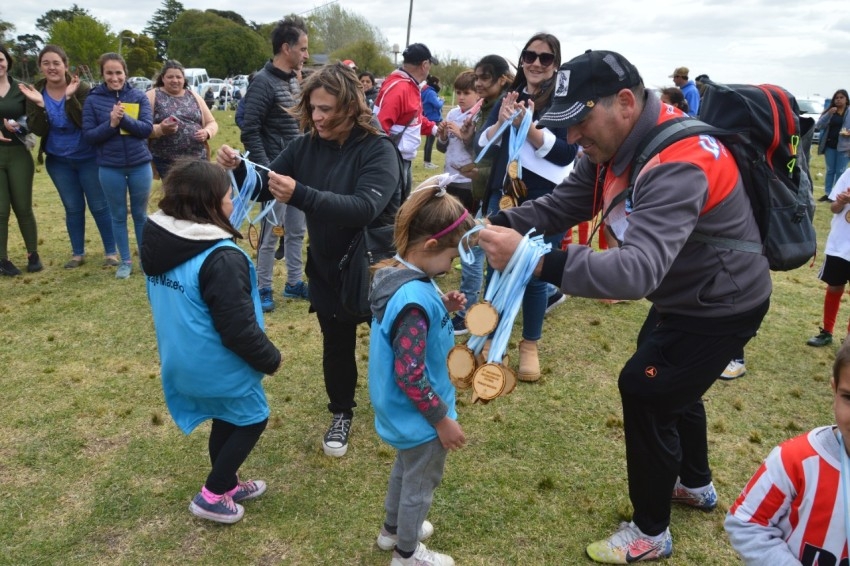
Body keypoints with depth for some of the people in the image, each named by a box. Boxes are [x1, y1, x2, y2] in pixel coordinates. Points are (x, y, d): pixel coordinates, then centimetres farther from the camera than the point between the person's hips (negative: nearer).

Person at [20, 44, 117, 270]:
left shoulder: (81, 89, -13)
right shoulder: (36, 92, -4)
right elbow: (37, 130, -10)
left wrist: (70, 98, -32)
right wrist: (39, 104, -25)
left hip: (88, 158, -3)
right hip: (58, 160, 3)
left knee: (99, 206, 3)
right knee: (73, 208, 12)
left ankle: (111, 251, 14)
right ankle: (78, 253, 23)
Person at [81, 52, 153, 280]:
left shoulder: (139, 97, 0)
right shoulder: (93, 100, -1)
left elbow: (147, 128, -8)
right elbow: (88, 135, -4)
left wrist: (124, 118, -22)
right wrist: (111, 124, -19)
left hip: (140, 165, 0)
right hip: (110, 168, 0)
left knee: (140, 214, 12)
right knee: (118, 216, 10)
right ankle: (125, 261, 21)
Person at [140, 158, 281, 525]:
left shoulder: (158, 243, -3)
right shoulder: (221, 259, -30)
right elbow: (239, 329, -26)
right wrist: (270, 359, -10)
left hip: (181, 360, 8)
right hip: (219, 366, -8)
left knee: (225, 420, 25)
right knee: (252, 420, 15)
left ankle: (227, 485, 43)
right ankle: (211, 496, 23)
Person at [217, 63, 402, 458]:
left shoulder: (378, 150, -22)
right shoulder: (306, 145, -6)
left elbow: (364, 207, -36)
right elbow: (267, 186, 0)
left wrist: (300, 195, -46)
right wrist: (238, 169, -22)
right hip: (327, 269, 4)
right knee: (336, 344, 14)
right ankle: (341, 414, 36)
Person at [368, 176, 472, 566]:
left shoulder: (397, 274, -4)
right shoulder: (415, 300, -34)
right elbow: (411, 376, -31)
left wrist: (442, 307, -3)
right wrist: (442, 420, -20)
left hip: (401, 412, 9)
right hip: (419, 415, -9)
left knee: (406, 467, 31)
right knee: (421, 482, 15)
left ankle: (393, 529, 53)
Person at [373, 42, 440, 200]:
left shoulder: (411, 86, 11)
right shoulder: (398, 88, -20)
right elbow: (380, 126, -26)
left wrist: (433, 129, 10)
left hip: (404, 160, 10)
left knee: (402, 202, 20)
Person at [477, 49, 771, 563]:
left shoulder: (677, 163, -36)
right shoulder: (616, 144, -6)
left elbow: (638, 270, -48)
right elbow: (560, 206, -7)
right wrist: (500, 225, -26)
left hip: (721, 305, -9)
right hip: (683, 297, 10)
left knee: (645, 395, -4)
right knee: (672, 386, 25)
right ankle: (697, 485, 52)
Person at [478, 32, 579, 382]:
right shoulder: (510, 97, 9)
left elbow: (567, 152, -16)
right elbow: (482, 143, 4)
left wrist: (528, 127, -27)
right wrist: (501, 122, -16)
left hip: (544, 202, -4)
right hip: (503, 195, 5)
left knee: (534, 273, 5)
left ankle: (530, 345, 22)